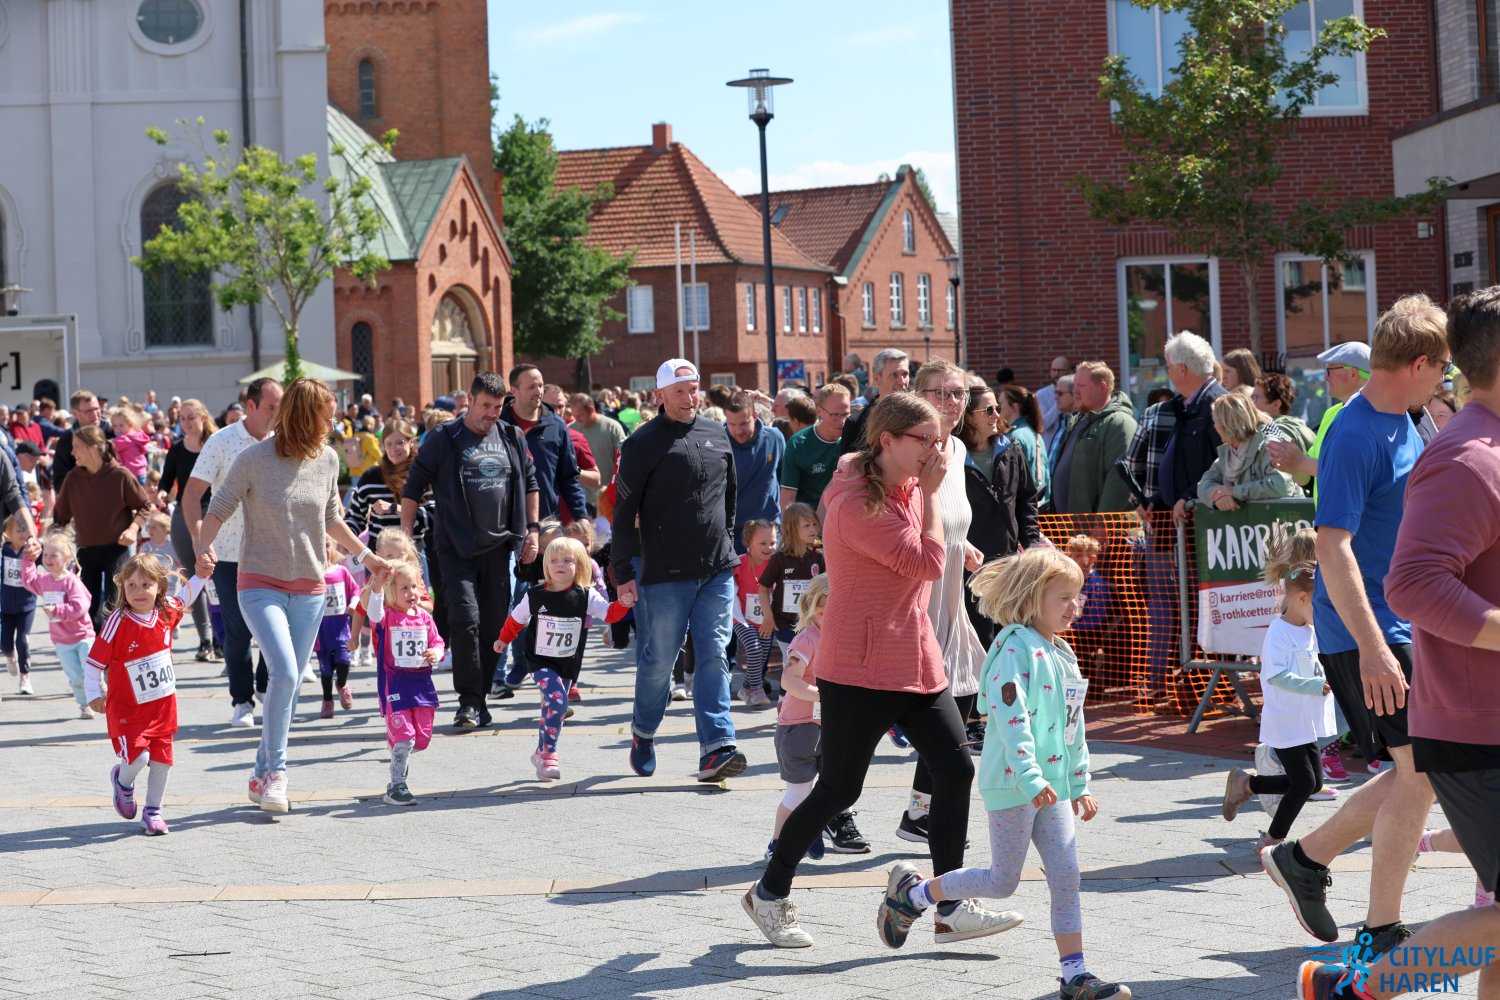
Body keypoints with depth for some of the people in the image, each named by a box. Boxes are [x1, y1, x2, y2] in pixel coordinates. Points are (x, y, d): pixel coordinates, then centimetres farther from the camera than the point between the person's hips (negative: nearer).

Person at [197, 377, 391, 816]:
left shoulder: (327, 460, 3)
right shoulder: (254, 459, -11)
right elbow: (217, 510, -4)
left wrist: (365, 555, 24)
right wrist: (204, 551, -22)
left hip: (308, 587, 5)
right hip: (260, 583, -5)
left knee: (289, 685, 8)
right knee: (284, 673, -21)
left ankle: (262, 776, 20)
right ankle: (276, 770, -8)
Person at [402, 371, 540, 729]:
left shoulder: (512, 437, 9)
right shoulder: (442, 438, -2)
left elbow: (529, 483, 19)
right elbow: (413, 488, 1)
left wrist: (533, 529, 12)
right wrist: (405, 537, -3)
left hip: (498, 547, 4)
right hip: (456, 548, -4)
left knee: (493, 624, 6)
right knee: (465, 619, -15)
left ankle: (479, 698, 17)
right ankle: (469, 701, -10)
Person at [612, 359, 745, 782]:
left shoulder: (715, 434, 10)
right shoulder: (643, 443, -5)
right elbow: (625, 513, -4)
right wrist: (623, 573, -6)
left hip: (717, 571, 4)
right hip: (665, 573, -4)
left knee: (713, 657, -2)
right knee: (659, 659, 3)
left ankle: (715, 749, -5)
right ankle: (643, 732, 27)